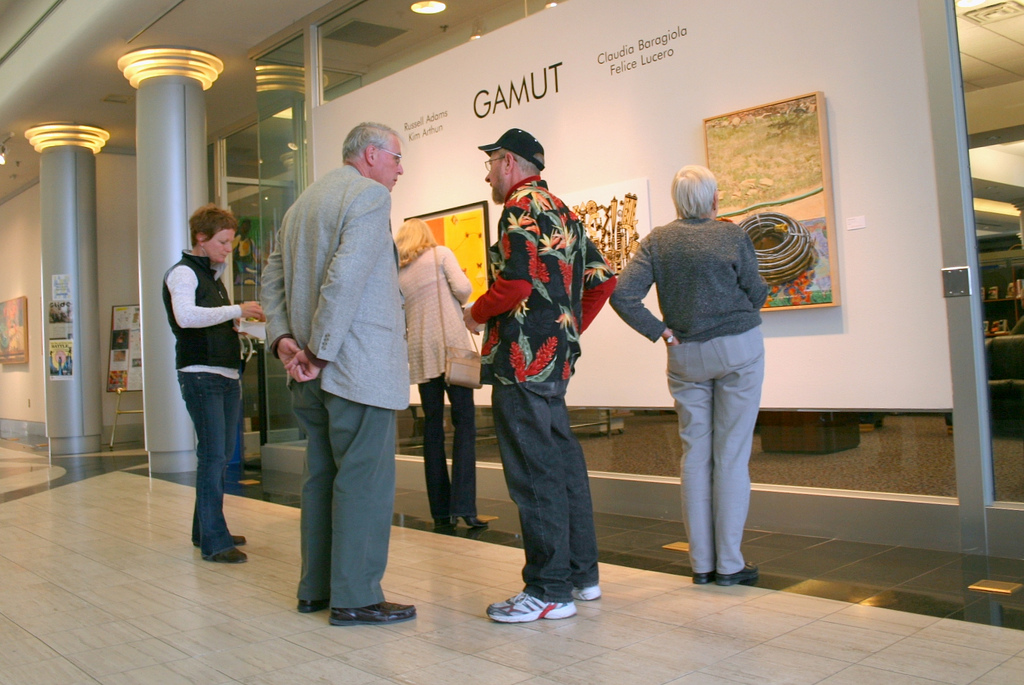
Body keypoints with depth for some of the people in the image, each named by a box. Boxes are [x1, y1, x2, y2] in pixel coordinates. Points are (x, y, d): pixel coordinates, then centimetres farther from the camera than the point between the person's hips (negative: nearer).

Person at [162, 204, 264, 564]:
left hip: (227, 375, 9)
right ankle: (213, 541, -8)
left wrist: (245, 319, 8)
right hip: (200, 374, -9)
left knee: (222, 455, 11)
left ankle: (205, 529, 21)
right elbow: (186, 316, -24)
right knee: (212, 456, -11)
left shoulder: (213, 275, 21)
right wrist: (236, 310, -24)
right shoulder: (183, 272, -5)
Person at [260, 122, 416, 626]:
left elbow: (273, 276, 16)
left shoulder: (302, 203, 20)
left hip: (316, 372, 9)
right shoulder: (369, 194, -8)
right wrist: (321, 350, -17)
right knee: (365, 480, -4)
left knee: (322, 475, 14)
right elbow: (346, 276, -20)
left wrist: (283, 337, 5)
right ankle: (355, 598, 2)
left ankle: (316, 588, 22)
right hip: (357, 365, -9)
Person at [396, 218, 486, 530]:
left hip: (420, 352, 4)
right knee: (464, 422, -4)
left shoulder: (397, 273, 15)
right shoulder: (440, 254, 6)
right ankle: (463, 506, -14)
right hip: (451, 344, -4)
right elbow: (462, 287, -8)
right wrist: (459, 304, 12)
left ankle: (440, 510, 6)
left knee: (433, 426, 6)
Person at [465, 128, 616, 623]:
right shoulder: (562, 211, 20)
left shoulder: (523, 207, -8)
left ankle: (549, 591, 0)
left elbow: (516, 282, -22)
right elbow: (602, 280, 19)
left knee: (534, 473, -6)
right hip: (557, 355, 10)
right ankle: (581, 573, 23)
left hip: (524, 358, -10)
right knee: (562, 462, 14)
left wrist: (476, 313, -6)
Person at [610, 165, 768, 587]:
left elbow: (622, 295, -11)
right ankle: (729, 563, 6)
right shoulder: (732, 235, -6)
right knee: (732, 454, 2)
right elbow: (757, 294, -1)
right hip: (738, 347, -2)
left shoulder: (657, 241, -1)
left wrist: (661, 332, -4)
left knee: (695, 454, 9)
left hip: (685, 357, 2)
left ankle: (701, 563, 13)